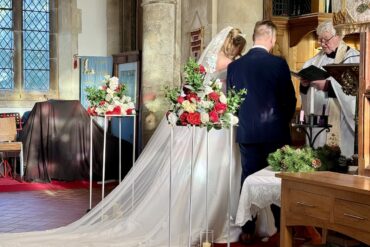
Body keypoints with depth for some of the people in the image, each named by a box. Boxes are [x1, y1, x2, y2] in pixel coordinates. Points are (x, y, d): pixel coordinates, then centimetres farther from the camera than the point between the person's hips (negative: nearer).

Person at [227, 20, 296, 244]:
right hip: (275, 132, -2)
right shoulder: (279, 64, -9)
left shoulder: (235, 66, -1)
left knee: (249, 180, 9)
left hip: (246, 133, 2)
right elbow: (290, 100, -4)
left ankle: (248, 230, 12)